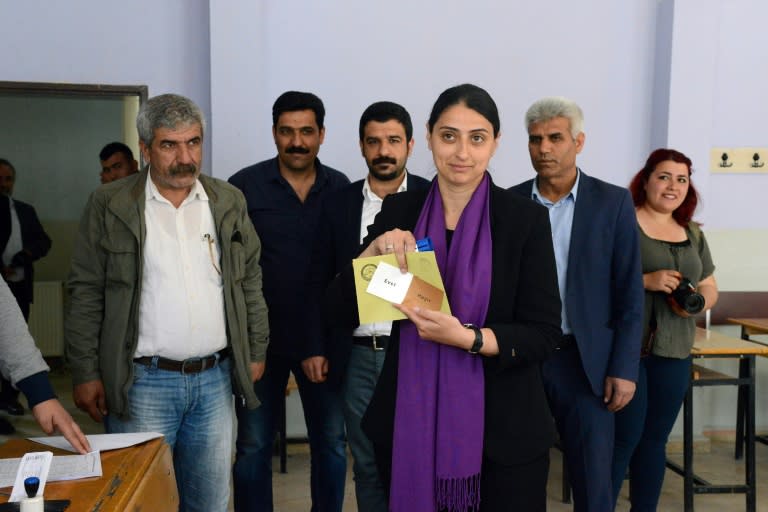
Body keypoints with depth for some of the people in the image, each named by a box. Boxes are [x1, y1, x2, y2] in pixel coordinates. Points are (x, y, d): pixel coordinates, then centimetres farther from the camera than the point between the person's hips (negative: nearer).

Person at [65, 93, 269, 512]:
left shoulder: (229, 202, 6)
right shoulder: (109, 206, -3)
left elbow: (250, 281, 11)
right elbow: (86, 293, -1)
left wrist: (256, 351, 9)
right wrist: (86, 373, -4)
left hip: (215, 379, 3)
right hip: (142, 383, -3)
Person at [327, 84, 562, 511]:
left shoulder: (526, 218, -7)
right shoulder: (399, 211, 1)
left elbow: (545, 334, -9)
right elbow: (342, 311, -1)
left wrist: (468, 337, -24)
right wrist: (375, 250, -17)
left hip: (502, 431, -2)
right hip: (411, 424, 3)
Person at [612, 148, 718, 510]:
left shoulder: (693, 233, 14)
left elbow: (710, 288, 19)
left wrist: (699, 302, -3)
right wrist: (646, 281, -22)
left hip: (674, 351, 6)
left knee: (655, 438, 13)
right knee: (624, 437, -4)